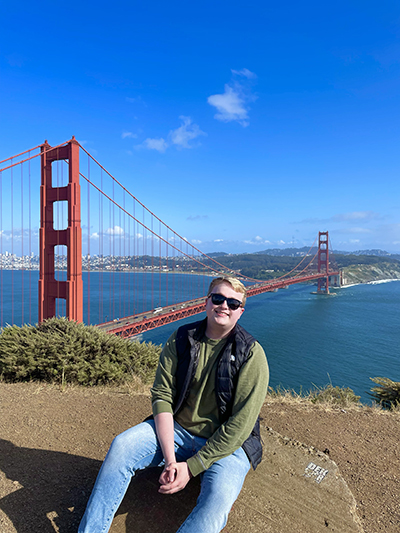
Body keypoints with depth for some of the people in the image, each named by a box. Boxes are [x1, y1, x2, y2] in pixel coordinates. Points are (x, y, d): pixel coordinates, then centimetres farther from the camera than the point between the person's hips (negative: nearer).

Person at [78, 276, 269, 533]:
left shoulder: (251, 354, -14)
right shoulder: (181, 340, -5)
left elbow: (240, 425, -16)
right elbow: (162, 395, -8)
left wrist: (192, 467, -17)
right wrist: (170, 459, -18)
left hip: (227, 444, -2)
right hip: (177, 429, 3)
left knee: (217, 500, -31)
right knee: (121, 445, -19)